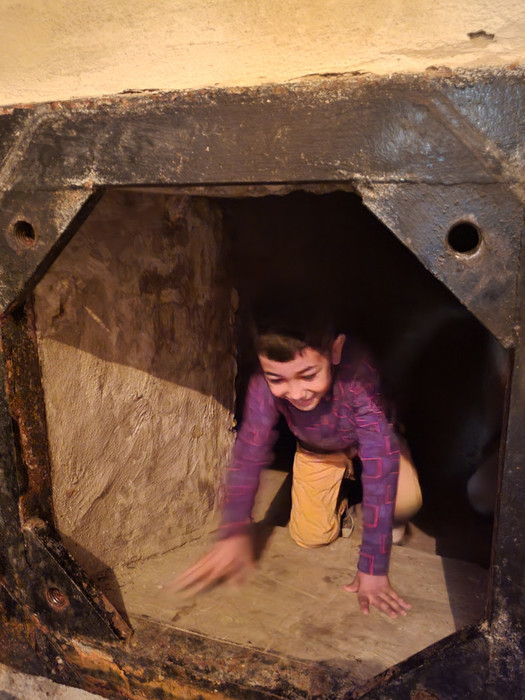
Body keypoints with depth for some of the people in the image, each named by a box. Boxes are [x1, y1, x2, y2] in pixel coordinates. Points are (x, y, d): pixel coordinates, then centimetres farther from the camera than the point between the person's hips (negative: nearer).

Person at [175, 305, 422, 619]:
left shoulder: (358, 376, -45)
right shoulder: (265, 384, -35)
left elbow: (381, 466, -44)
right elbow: (250, 452, -27)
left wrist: (373, 569, -43)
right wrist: (234, 532, -37)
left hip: (366, 439, -2)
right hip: (316, 450, 2)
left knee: (405, 502, -28)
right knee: (312, 537, -8)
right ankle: (343, 482, 21)